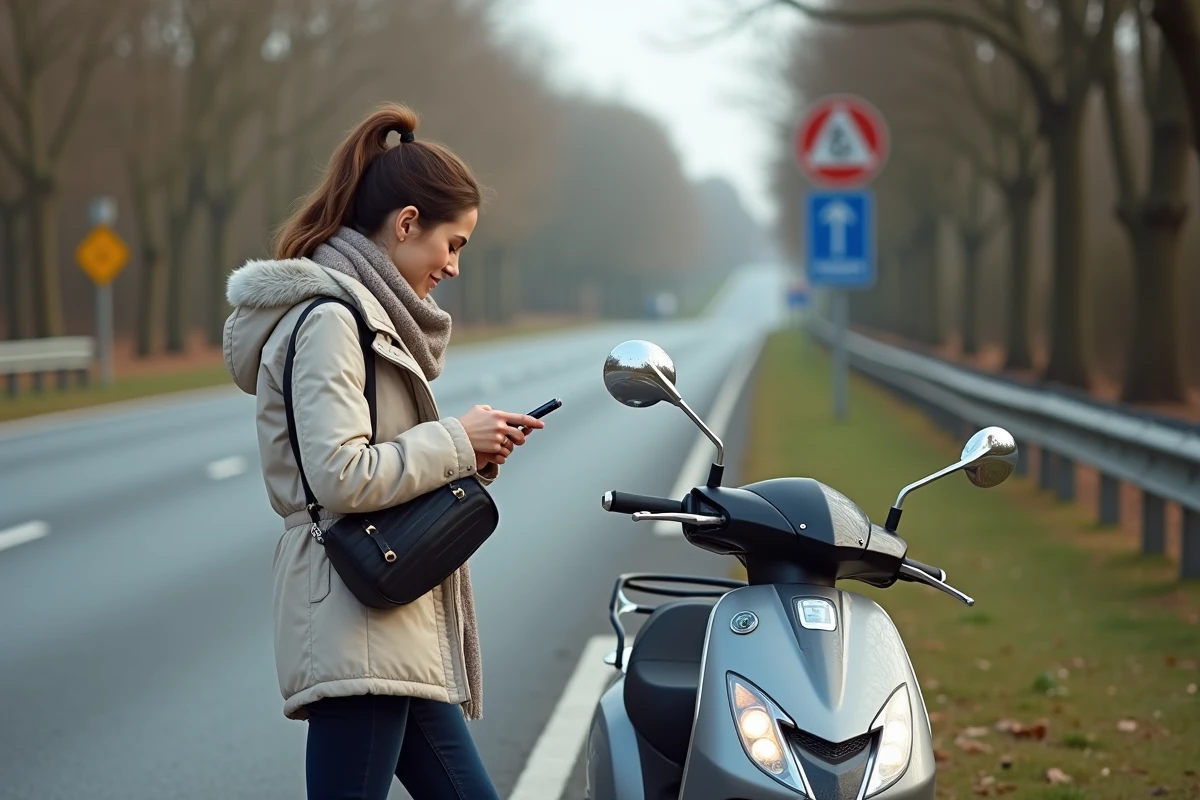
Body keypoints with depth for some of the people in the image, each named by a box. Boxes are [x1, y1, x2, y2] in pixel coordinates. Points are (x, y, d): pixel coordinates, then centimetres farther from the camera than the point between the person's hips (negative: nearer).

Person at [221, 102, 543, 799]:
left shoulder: (359, 311, 20)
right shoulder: (329, 316, -12)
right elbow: (341, 478, -22)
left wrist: (465, 458, 8)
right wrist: (455, 442, -10)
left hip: (397, 632, 11)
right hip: (358, 630, -11)